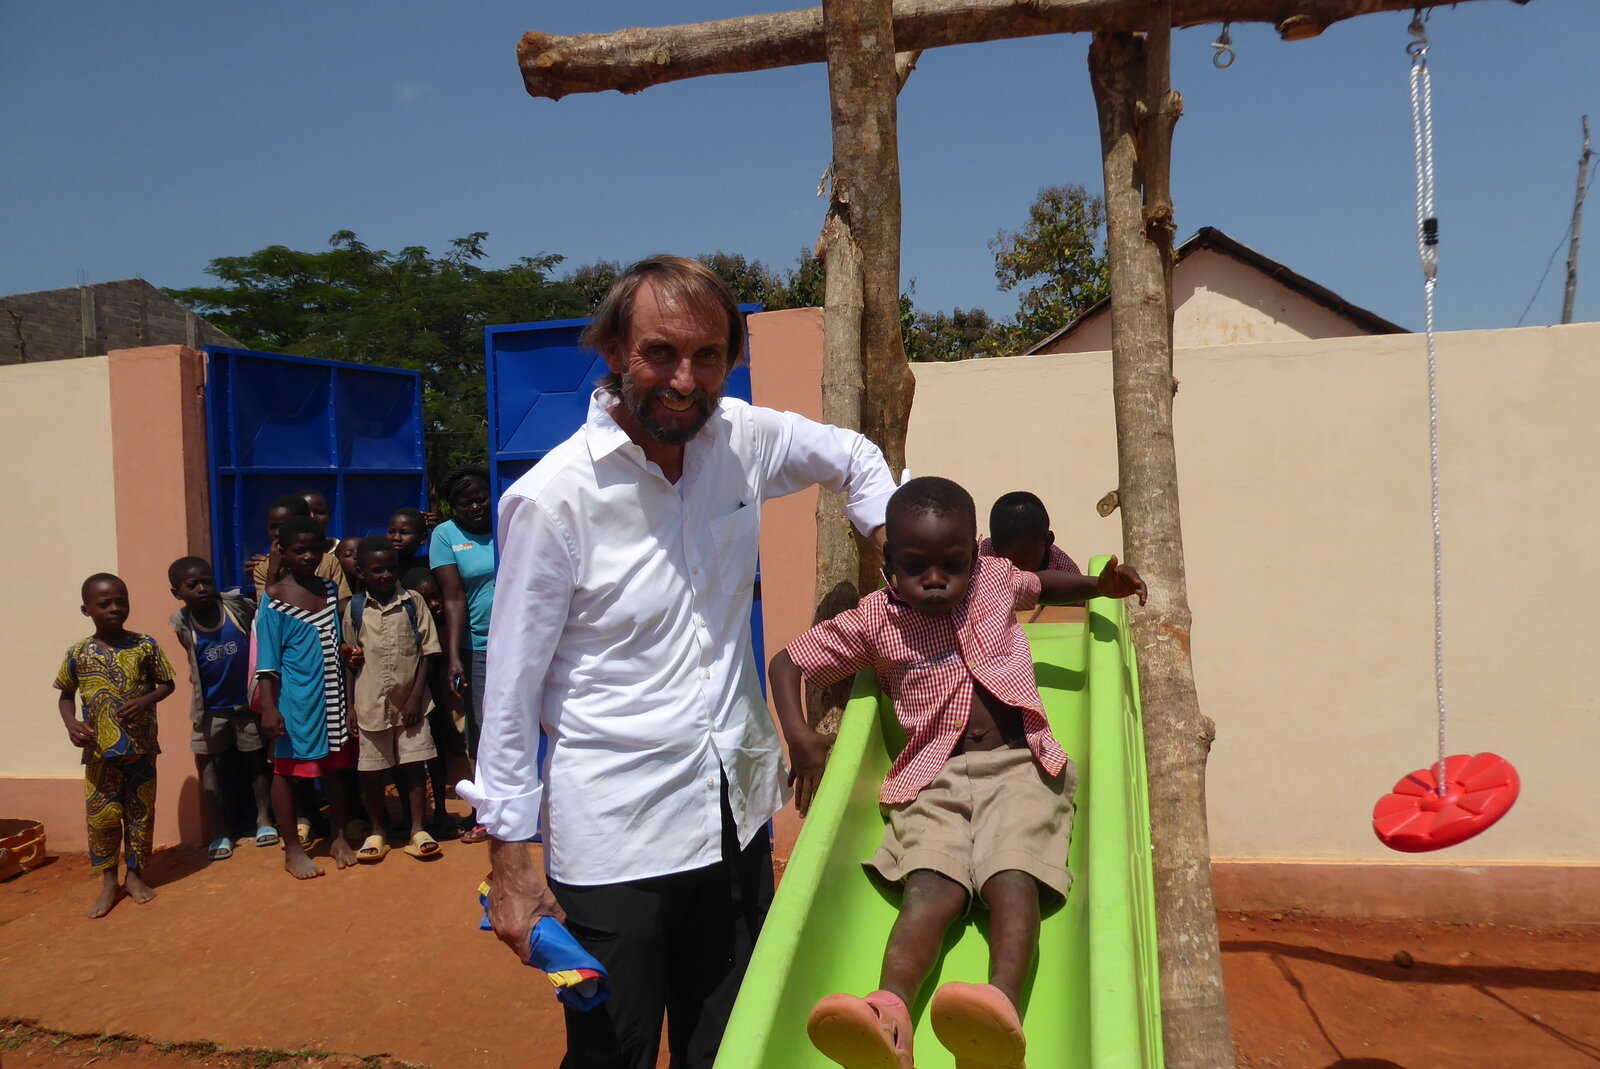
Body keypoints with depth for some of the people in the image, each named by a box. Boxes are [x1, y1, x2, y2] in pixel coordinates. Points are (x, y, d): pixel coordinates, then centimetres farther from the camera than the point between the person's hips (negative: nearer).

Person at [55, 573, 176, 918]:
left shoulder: (145, 645, -4)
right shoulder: (77, 654, -2)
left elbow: (166, 684, 3)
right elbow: (66, 695, 9)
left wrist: (145, 701, -16)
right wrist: (71, 724, -9)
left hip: (141, 746, 0)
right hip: (100, 750, 0)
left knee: (140, 812, 9)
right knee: (102, 816, 2)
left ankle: (134, 874, 25)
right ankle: (109, 881, 17)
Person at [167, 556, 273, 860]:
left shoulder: (238, 606, -14)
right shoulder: (180, 625, -15)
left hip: (247, 702, 0)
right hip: (210, 708, 0)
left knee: (256, 760, 13)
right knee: (210, 766, 8)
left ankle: (264, 819, 29)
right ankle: (219, 832, 21)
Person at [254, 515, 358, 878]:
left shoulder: (331, 589, 8)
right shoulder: (274, 598, -7)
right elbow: (267, 660, -9)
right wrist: (268, 707, -14)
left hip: (333, 694, 5)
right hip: (295, 698, -5)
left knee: (336, 765, 12)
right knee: (288, 769, 6)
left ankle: (338, 837, 27)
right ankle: (292, 850, 17)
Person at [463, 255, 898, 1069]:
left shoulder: (741, 439, -3)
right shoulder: (553, 497, -16)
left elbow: (853, 457, 17)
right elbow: (512, 686, -10)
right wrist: (509, 858, -7)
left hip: (737, 810, 5)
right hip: (615, 835, -5)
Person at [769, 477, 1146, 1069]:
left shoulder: (994, 579, 13)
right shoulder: (874, 620, 6)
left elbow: (1041, 585, 38)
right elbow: (786, 663, 12)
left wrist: (1099, 587, 20)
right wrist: (799, 736, -3)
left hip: (1018, 765, 1)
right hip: (934, 777, 0)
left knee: (1012, 877, -29)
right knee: (930, 885, -28)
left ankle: (1002, 1008, -51)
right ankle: (889, 1011, -50)